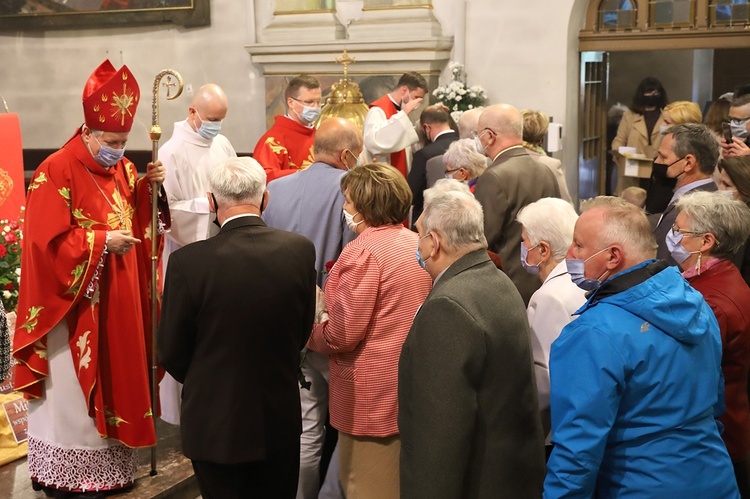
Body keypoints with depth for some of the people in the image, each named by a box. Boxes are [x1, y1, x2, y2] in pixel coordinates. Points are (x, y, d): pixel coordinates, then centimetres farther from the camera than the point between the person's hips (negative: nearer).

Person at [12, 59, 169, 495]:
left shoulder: (123, 169, 7)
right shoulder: (56, 173, -14)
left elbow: (140, 222, 10)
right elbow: (47, 242, -19)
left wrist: (150, 189, -6)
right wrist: (102, 241, -22)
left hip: (120, 300, 7)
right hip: (76, 303, -7)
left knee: (116, 379, 14)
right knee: (73, 391, 3)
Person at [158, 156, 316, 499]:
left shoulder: (188, 262, -20)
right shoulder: (301, 250, -12)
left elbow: (172, 354, -9)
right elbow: (303, 332, 1)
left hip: (215, 424, -2)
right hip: (281, 420, 3)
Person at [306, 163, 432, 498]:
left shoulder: (364, 251, -18)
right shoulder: (416, 243, 6)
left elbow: (342, 335, -20)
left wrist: (309, 334, 0)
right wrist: (332, 308, 13)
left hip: (372, 395, -8)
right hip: (412, 391, 8)